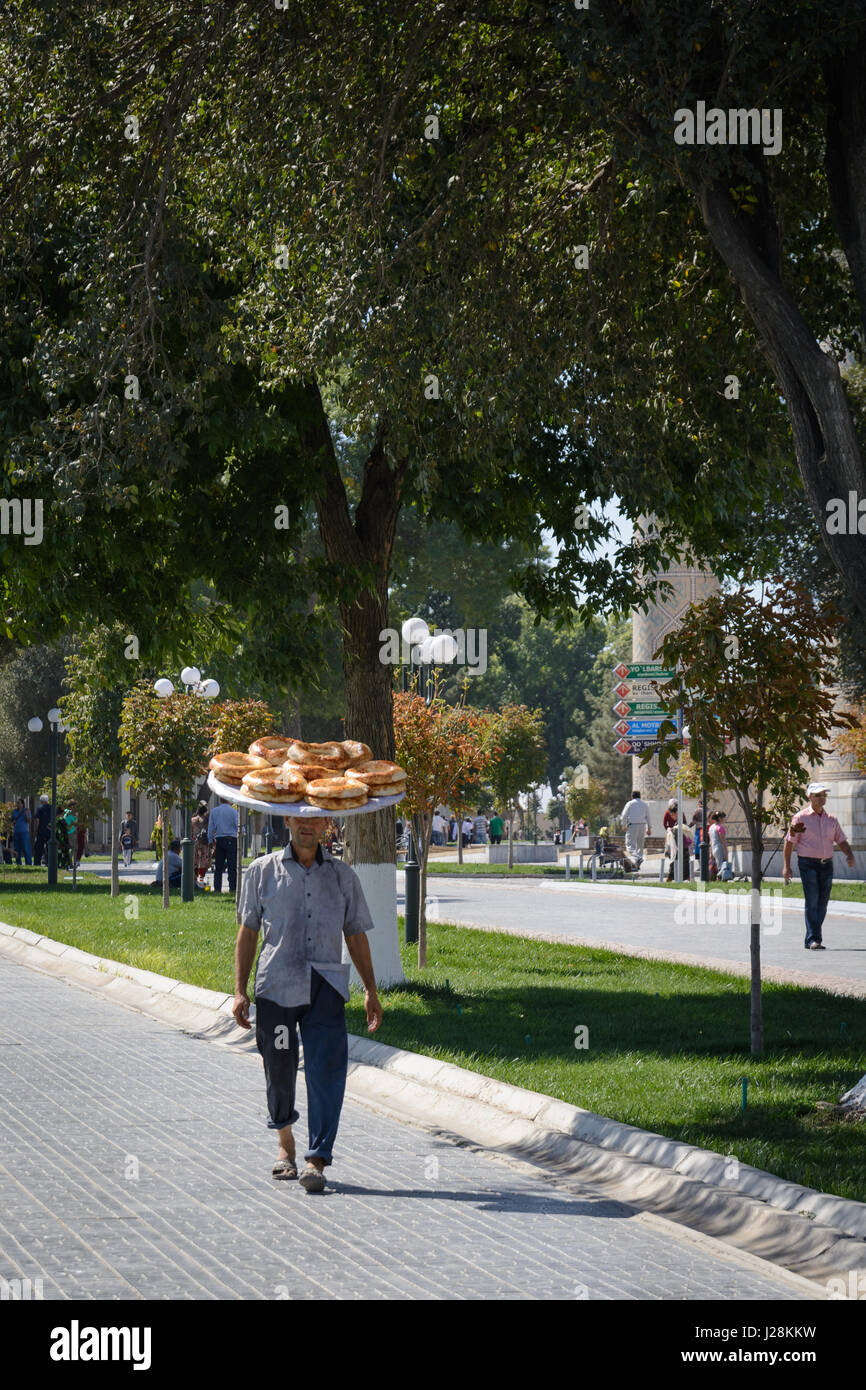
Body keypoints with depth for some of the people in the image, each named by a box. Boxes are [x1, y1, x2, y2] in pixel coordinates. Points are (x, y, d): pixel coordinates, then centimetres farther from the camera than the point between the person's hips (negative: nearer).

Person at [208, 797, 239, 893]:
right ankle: (232, 888, -6)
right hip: (231, 839, -4)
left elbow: (210, 827, 11)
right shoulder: (233, 811, -3)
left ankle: (217, 888, 4)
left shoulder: (214, 811, 8)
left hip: (218, 840, 4)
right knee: (232, 866, -3)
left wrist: (211, 841, 16)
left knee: (218, 867, 6)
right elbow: (238, 826, -5)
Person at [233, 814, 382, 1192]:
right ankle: (284, 1140, 32)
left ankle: (317, 1160, -16)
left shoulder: (342, 876, 14)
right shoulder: (263, 872, 9)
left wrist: (370, 990, 10)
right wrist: (239, 990, 2)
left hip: (326, 986, 0)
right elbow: (247, 933, 10)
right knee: (279, 1068, 6)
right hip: (277, 983, 0)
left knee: (327, 1067, -13)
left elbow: (356, 935, 18)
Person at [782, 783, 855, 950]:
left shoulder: (831, 820, 13)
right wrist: (786, 866, -6)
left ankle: (811, 940, 13)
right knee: (812, 902, -13)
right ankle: (814, 940, -15)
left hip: (826, 864, 5)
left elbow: (841, 840, 14)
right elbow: (789, 842, 0)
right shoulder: (801, 817, 0)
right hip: (808, 863, -5)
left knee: (822, 904, 4)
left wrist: (850, 856, -6)